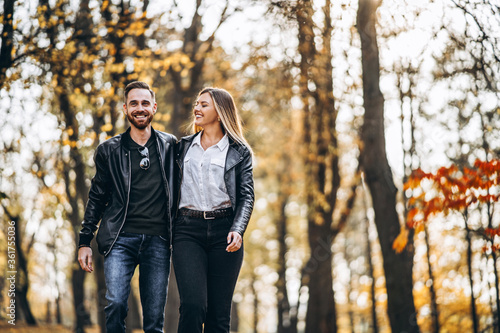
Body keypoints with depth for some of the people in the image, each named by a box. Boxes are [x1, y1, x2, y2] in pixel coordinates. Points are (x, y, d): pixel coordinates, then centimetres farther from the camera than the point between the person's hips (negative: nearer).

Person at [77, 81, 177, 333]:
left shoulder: (170, 145, 10)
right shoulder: (109, 150, 9)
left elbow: (178, 190, 16)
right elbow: (97, 197, 13)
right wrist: (85, 241, 8)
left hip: (158, 241, 1)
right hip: (121, 239, -1)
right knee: (115, 304, -18)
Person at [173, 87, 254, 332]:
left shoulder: (239, 152, 8)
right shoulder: (183, 146, 15)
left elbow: (246, 196, 2)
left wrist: (237, 230, -15)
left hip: (223, 230, -1)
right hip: (188, 231, 1)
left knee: (219, 312, 0)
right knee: (193, 305, -17)